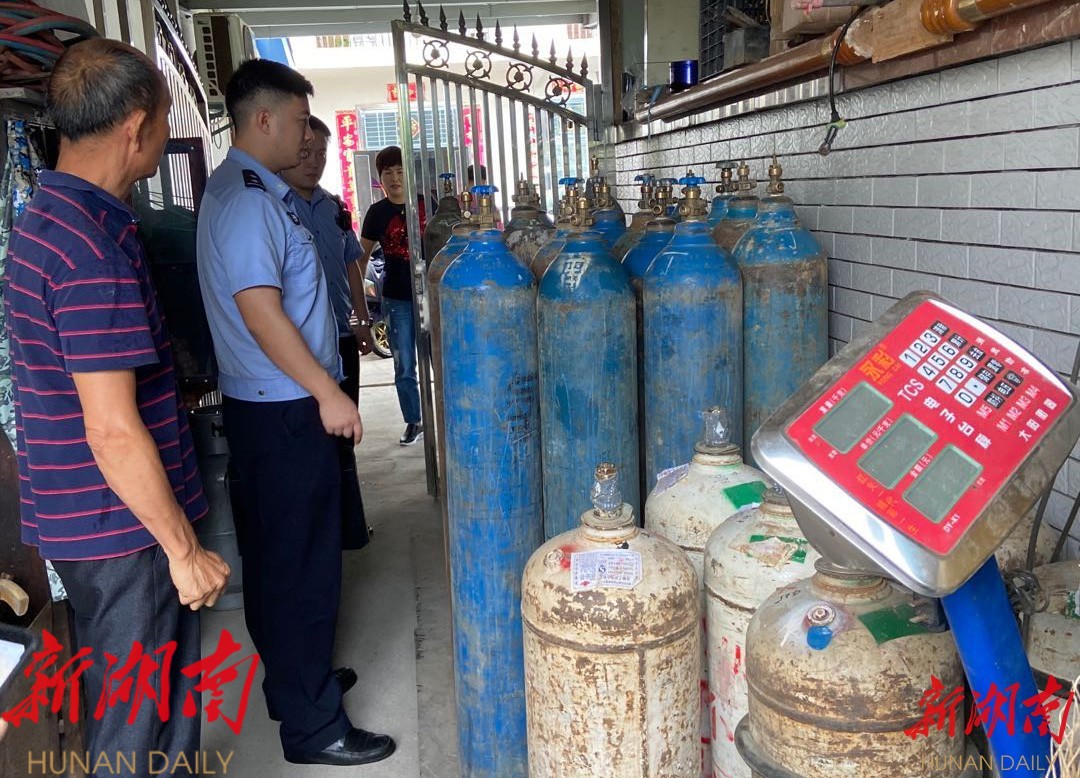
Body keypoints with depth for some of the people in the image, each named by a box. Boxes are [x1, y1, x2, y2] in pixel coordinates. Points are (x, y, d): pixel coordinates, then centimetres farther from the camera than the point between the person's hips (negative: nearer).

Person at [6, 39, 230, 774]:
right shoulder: (95, 246, -24)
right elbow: (114, 431, -25)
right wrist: (183, 549, -17)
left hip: (83, 516, 9)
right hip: (123, 527, -9)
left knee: (160, 693, 23)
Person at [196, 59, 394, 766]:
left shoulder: (249, 192, 15)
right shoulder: (249, 199, -17)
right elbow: (260, 310, -24)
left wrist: (324, 386, 22)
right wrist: (327, 393, -20)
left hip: (265, 406, 11)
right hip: (285, 409, -11)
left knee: (278, 555, 19)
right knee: (303, 562, -2)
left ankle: (295, 678, 35)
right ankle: (312, 724, 10)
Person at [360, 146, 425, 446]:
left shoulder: (426, 204, 0)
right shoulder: (377, 212, 2)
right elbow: (361, 256, 7)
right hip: (397, 299, 1)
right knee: (404, 367, 7)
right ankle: (413, 421, 21)